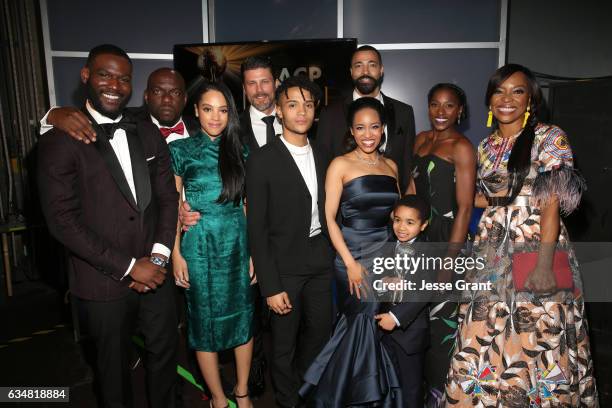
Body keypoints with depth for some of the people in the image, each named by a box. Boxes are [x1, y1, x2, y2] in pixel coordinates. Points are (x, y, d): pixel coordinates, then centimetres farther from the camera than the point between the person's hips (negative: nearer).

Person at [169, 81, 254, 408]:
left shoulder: (239, 150, 5)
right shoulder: (180, 150, -2)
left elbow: (247, 203, 6)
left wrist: (254, 249, 2)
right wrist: (176, 253, -5)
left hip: (238, 244, 3)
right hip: (199, 246, -2)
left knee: (243, 316, 11)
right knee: (204, 321, 8)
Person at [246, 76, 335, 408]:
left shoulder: (321, 157, 5)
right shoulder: (262, 160, -12)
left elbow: (324, 211, 11)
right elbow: (256, 228, -13)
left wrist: (330, 254, 5)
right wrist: (270, 286, -15)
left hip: (320, 261, 5)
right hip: (285, 265, -5)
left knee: (320, 331, 20)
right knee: (284, 343, 11)